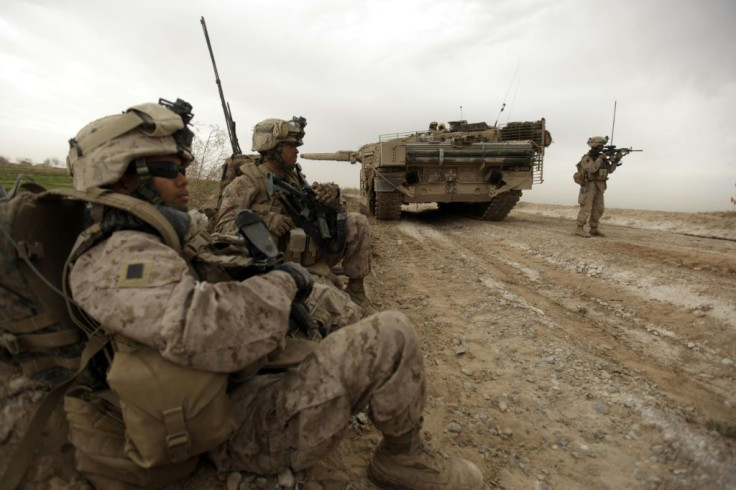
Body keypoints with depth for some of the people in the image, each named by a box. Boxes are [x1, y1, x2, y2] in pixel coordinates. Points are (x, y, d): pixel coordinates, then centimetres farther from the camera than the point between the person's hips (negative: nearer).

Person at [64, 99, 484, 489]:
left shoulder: (146, 244, 12)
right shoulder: (119, 256, -20)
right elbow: (208, 331, -36)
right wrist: (282, 281, -20)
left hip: (248, 384, 10)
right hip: (246, 430, -10)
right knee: (392, 336, -18)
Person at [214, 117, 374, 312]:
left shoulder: (293, 178, 14)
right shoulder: (246, 183, -3)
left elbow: (335, 209, 16)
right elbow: (222, 227, -11)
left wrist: (332, 194, -8)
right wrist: (263, 221, -26)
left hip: (311, 254, 6)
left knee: (357, 222, -7)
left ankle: (355, 289, -1)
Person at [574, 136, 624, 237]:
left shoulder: (601, 157, 13)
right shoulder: (586, 158, -11)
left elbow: (610, 170, 9)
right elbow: (592, 169, -27)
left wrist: (617, 159, -2)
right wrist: (601, 158, -20)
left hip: (599, 187, 8)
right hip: (589, 186, -8)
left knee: (598, 209, 7)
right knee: (586, 208, -9)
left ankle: (594, 230, 13)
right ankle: (579, 229, -4)